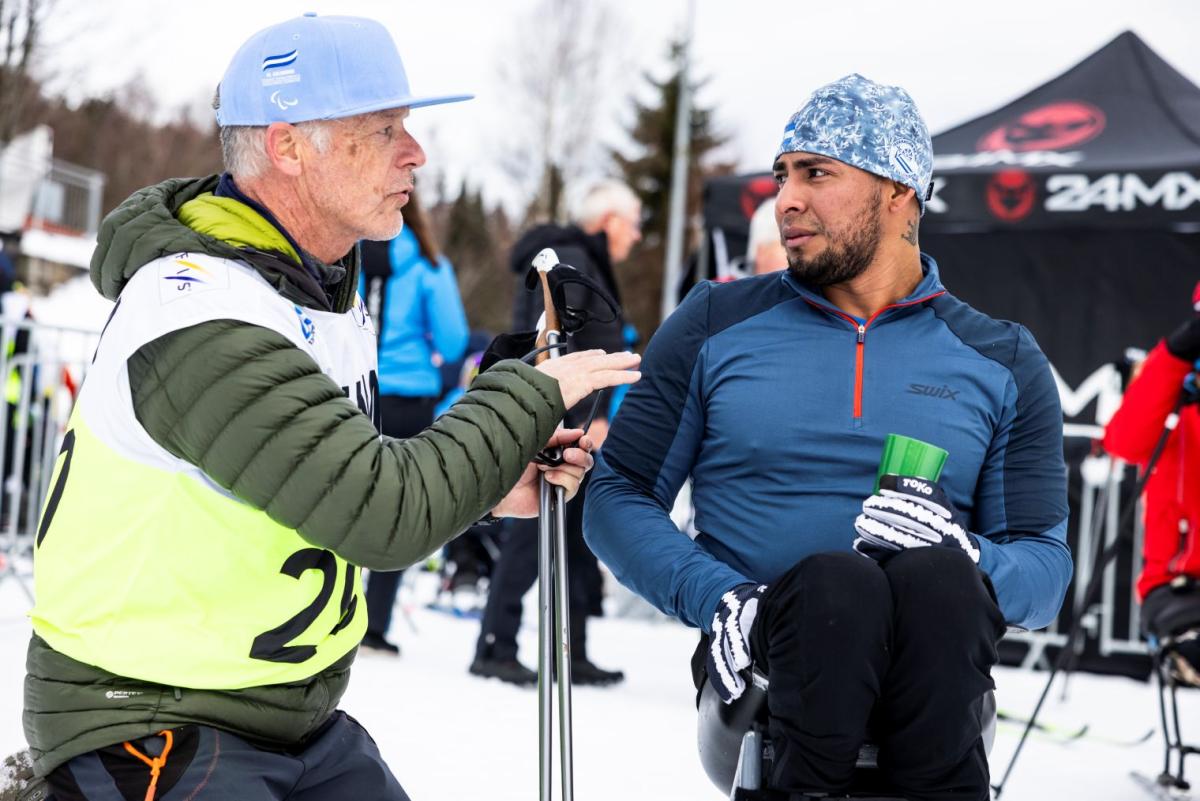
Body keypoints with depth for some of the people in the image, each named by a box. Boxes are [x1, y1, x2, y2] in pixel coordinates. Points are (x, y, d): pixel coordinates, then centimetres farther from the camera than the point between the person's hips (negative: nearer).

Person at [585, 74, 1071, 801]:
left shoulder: (1002, 363, 13)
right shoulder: (716, 326, 12)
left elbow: (1045, 568, 11)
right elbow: (618, 499, 9)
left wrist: (960, 553, -14)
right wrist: (717, 597, -11)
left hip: (928, 679, 1)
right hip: (764, 659, -1)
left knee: (935, 576, -35)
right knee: (834, 578, -36)